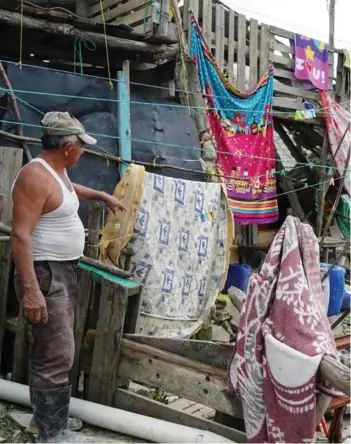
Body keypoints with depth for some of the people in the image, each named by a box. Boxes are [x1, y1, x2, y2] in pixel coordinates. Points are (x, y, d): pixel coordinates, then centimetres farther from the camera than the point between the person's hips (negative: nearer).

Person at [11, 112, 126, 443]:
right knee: (57, 355, -6)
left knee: (52, 349, 19)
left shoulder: (57, 171, 10)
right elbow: (20, 234, -27)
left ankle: (47, 415, 34)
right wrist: (30, 289, -32)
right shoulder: (35, 176, -21)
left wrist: (104, 196, 44)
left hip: (64, 270, 11)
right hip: (45, 274, -11)